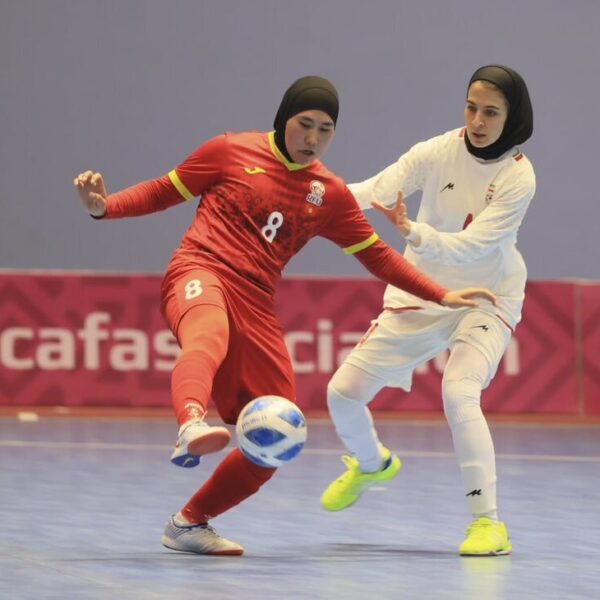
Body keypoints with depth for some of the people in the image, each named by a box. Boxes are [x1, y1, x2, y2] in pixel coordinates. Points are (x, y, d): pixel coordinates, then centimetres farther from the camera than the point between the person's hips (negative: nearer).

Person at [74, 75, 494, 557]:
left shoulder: (331, 195, 17)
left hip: (256, 305, 5)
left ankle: (190, 524, 18)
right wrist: (104, 207, -2)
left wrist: (441, 297, 16)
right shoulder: (231, 152, 8)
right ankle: (192, 428, -75)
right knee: (208, 336, -43)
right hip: (200, 274, -5)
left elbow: (376, 255, 22)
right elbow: (166, 191, 14)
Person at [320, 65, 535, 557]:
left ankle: (489, 523, -21)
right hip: (421, 293, 4)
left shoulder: (518, 176, -21)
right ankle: (371, 464, 37)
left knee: (459, 393, -30)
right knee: (343, 392, 2)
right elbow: (378, 190, -25)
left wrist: (413, 232, -46)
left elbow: (472, 246, -30)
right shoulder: (439, 152, -13)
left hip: (486, 300, -4)